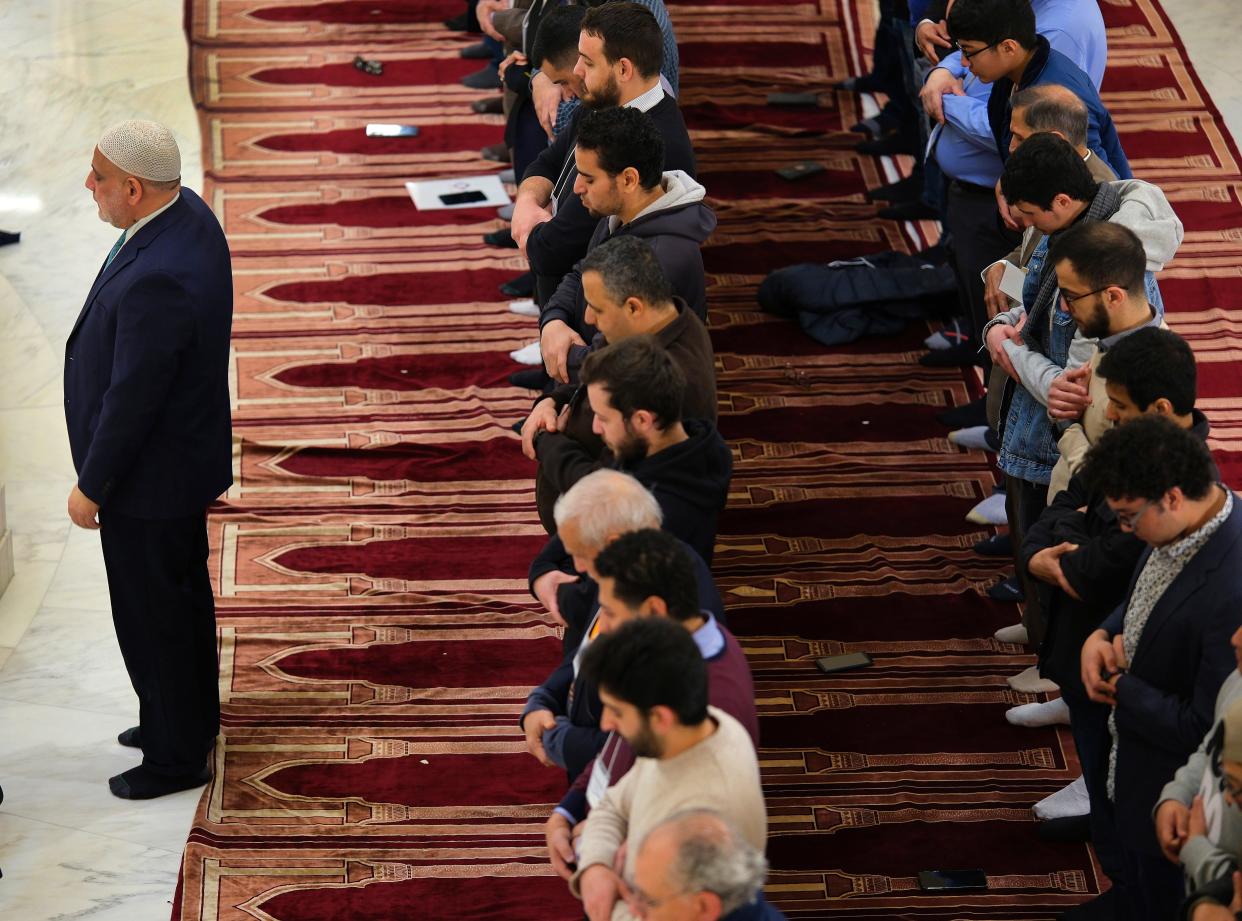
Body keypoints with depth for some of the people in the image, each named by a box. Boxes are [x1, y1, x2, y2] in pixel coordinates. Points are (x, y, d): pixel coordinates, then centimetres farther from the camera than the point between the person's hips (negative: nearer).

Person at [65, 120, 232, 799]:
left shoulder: (157, 282, -36)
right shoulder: (189, 214, -5)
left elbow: (132, 399, -28)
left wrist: (92, 488, -15)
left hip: (150, 475, -10)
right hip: (186, 454, 10)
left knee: (152, 615, 8)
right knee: (184, 596, 26)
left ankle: (176, 757, 25)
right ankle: (191, 720, 45)